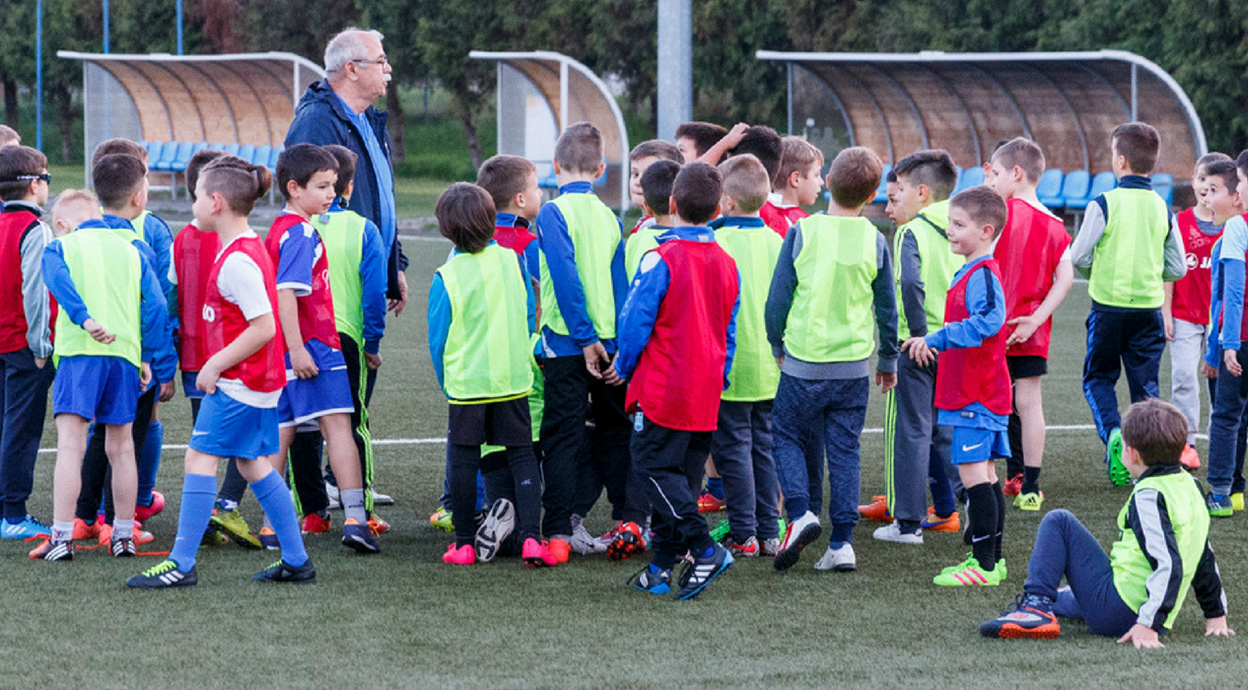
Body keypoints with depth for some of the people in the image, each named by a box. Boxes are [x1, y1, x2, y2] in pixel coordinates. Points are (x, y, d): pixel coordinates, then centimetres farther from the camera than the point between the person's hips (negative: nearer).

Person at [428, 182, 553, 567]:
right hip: (514, 378, 2)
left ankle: (465, 543, 11)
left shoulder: (447, 277, -10)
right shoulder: (512, 261, -1)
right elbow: (529, 316, 9)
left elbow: (438, 341, -3)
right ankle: (531, 537, -3)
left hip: (466, 384, -2)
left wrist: (447, 383, 11)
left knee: (463, 461, 7)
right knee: (522, 455, 8)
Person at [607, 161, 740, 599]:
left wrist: (624, 368, 5)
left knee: (655, 467, -2)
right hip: (706, 396, 7)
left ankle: (704, 549, -16)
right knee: (684, 474, 11)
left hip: (662, 390, -6)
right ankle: (663, 566, 13)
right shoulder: (727, 265, 7)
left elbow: (636, 321, -11)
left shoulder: (661, 259, -14)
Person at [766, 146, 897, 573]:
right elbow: (887, 309, 8)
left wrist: (777, 346, 14)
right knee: (844, 450, 8)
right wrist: (888, 361, 21)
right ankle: (842, 543, 5)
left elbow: (778, 298, -2)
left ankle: (800, 513, -9)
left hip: (803, 362, -2)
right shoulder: (874, 242, -2)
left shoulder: (802, 233, -8)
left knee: (789, 437, 13)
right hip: (854, 366, 2)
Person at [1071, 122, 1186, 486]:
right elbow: (1177, 268, 5)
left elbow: (1078, 258, -8)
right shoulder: (1162, 209, 1)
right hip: (1149, 307, 3)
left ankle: (1111, 432, -12)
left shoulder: (1104, 204, -11)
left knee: (1098, 377, 13)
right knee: (1146, 385, 10)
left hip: (1109, 306, -3)